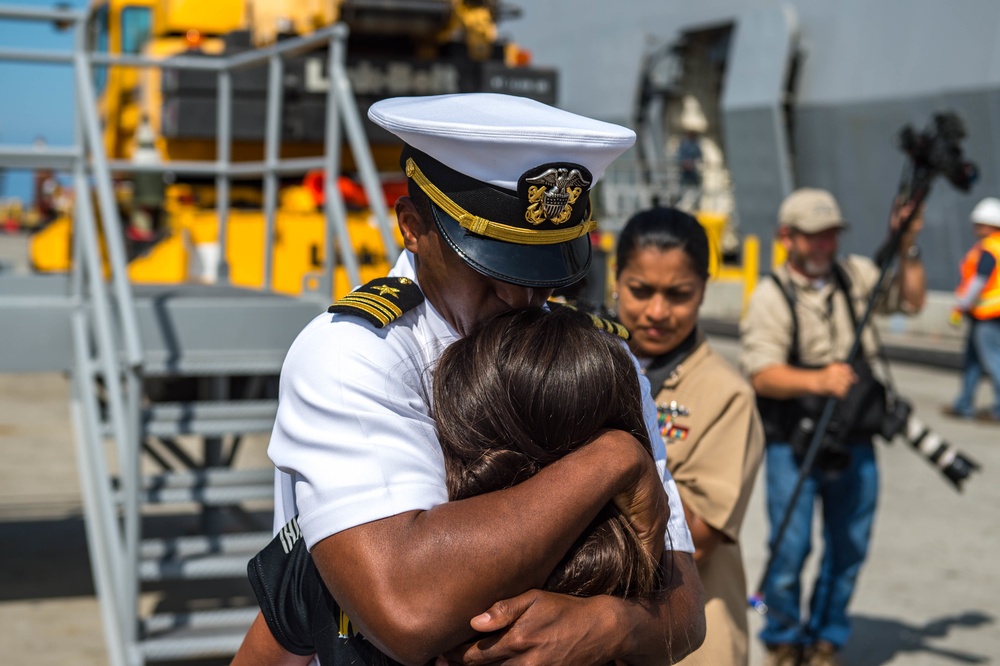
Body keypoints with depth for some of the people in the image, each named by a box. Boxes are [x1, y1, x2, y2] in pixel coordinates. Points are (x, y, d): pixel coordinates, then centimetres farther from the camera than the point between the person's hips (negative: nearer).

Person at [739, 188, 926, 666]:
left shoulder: (856, 275, 8)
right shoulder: (771, 296, -8)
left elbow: (911, 301, 8)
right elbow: (763, 375, -16)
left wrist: (907, 248, -5)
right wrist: (817, 380, -32)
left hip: (853, 444, 5)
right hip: (792, 445, -4)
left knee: (849, 548, 9)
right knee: (790, 548, -2)